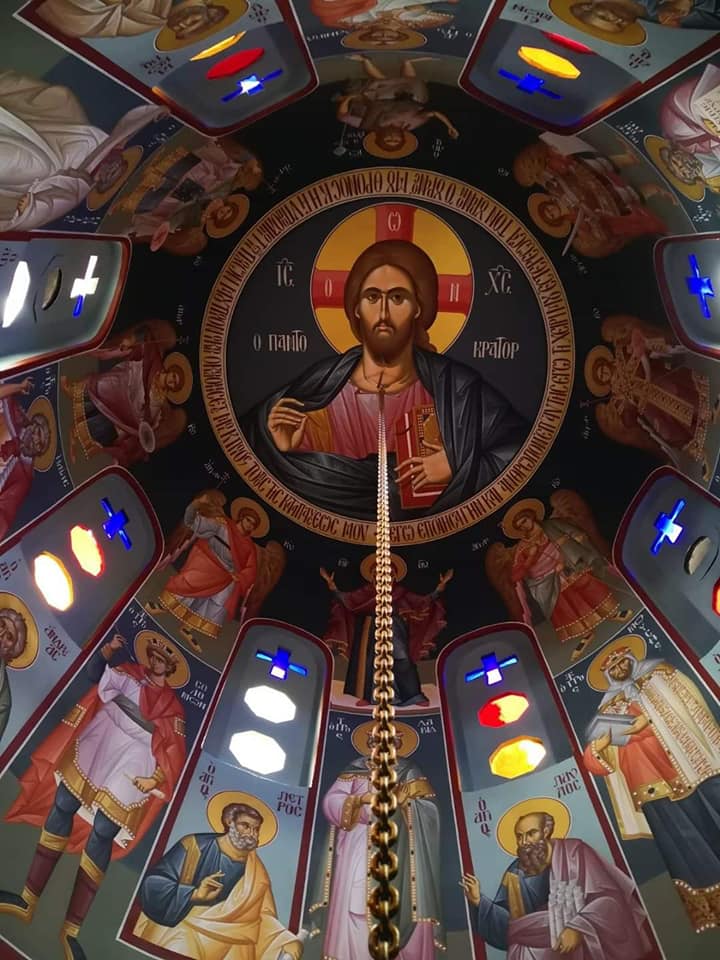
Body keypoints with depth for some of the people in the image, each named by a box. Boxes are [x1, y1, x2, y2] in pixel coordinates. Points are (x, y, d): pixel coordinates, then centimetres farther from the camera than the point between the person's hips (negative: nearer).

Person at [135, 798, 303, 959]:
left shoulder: (257, 872, 6)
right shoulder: (196, 845, -6)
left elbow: (265, 918, 3)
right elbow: (153, 884, -9)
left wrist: (288, 944, -15)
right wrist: (195, 895, -22)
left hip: (219, 943, 4)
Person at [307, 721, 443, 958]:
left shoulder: (409, 772, 13)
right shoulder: (355, 770, 15)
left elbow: (429, 809, 3)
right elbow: (330, 803, 3)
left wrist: (403, 802, -11)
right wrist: (361, 799, -11)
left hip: (396, 851, -1)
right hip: (359, 851, 1)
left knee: (397, 909, -10)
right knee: (353, 906, -10)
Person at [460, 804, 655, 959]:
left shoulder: (574, 852, -5)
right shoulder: (516, 875, 5)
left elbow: (608, 896, -11)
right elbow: (507, 926, 4)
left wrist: (578, 928, -22)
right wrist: (479, 901, -10)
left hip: (587, 940, -3)